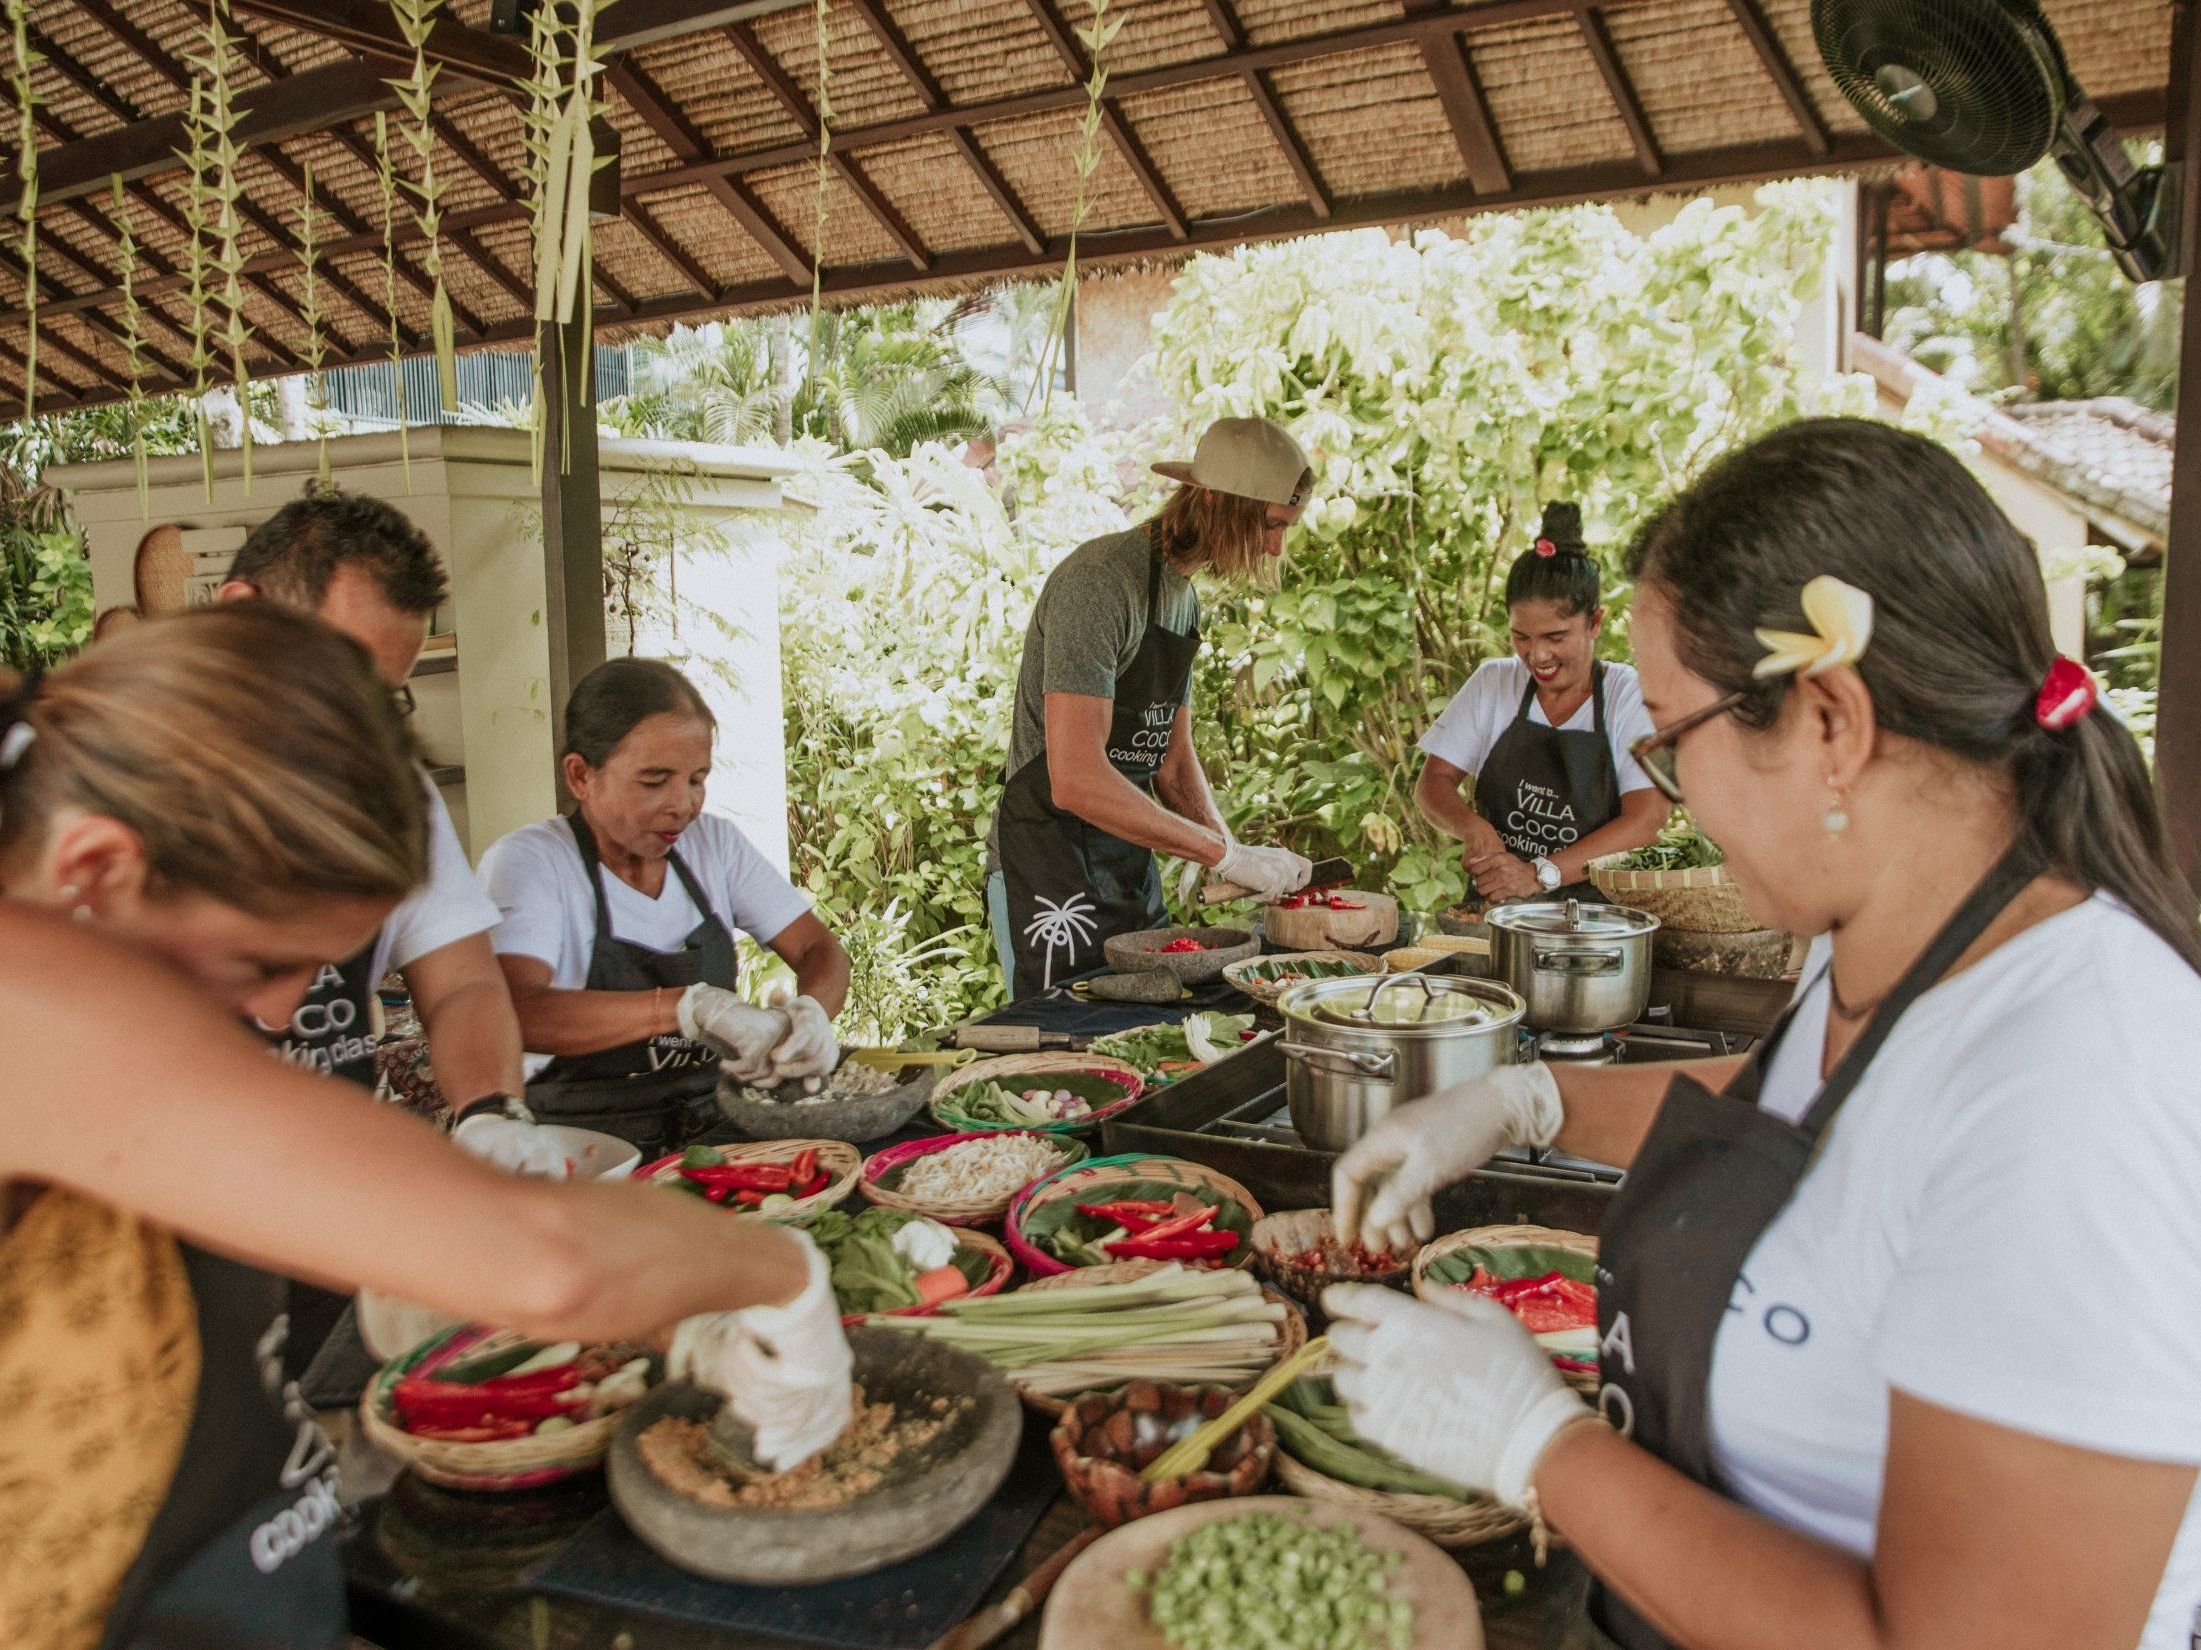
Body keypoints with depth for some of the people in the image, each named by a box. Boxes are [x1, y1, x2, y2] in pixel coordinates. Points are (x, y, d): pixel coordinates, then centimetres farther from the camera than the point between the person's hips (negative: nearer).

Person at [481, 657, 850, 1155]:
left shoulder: (716, 843, 6)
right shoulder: (527, 861, -11)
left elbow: (821, 950, 5)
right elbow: (515, 1013, -28)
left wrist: (811, 1012, -19)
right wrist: (693, 1005, -38)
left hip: (716, 1129, 4)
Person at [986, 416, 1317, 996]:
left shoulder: (1183, 593, 11)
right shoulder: (1098, 581, -19)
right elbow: (1076, 779, -28)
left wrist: (1239, 856, 0)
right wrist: (1224, 854, -24)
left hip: (1132, 867, 9)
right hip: (1047, 870, -9)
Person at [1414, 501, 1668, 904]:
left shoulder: (1632, 697, -1)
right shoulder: (1493, 683, 9)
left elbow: (1646, 821, -11)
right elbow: (1432, 783, 8)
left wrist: (1540, 874, -22)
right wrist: (1472, 826, -14)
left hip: (1593, 911, -2)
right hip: (1492, 907, 3)